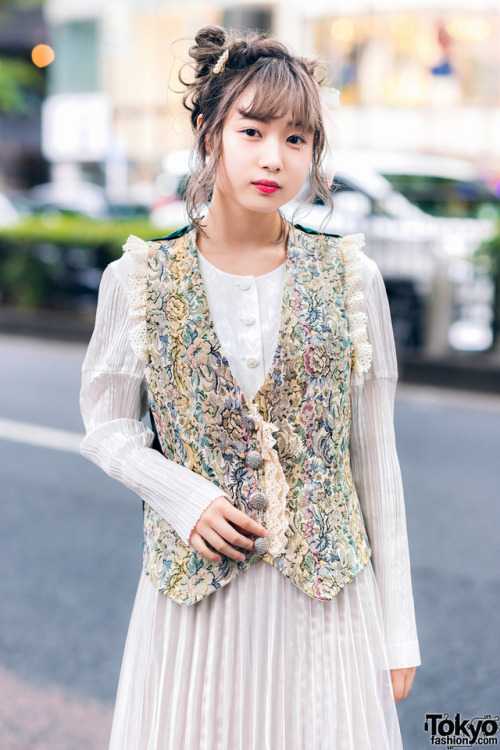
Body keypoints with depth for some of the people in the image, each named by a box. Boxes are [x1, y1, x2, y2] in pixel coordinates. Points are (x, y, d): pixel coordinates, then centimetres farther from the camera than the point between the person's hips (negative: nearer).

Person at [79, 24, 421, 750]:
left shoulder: (351, 278, -2)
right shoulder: (139, 280, -3)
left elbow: (375, 460, 2)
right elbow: (107, 427, 7)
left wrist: (399, 630, 2)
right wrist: (183, 498, -12)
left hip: (328, 593, 1)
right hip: (194, 592, 0)